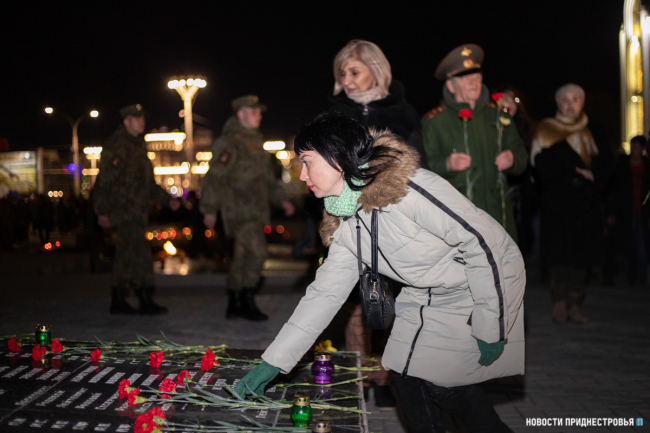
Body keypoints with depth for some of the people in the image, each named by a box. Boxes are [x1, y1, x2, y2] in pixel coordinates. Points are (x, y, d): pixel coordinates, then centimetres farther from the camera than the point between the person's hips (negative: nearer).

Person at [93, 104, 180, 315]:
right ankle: (146, 301, -11)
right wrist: (102, 211, -16)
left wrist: (167, 199, 18)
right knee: (140, 252, -13)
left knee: (126, 256, 10)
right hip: (122, 209, -9)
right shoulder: (116, 145, -9)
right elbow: (104, 180, -12)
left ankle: (118, 301, 16)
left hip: (136, 211, 9)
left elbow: (149, 183, 25)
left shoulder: (138, 146, 20)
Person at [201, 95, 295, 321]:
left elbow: (266, 175, 26)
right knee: (257, 252, -16)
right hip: (239, 209, -9)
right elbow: (214, 177, -12)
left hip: (255, 210, 9)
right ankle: (247, 303, -7)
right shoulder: (228, 143, -9)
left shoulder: (255, 141, 20)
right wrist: (210, 209, -13)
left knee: (243, 257, 10)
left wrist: (282, 199, 19)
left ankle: (234, 305, 17)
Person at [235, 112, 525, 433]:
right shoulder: (345, 224, -3)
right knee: (405, 371, 1)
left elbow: (482, 243, -26)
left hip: (487, 280, -7)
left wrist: (490, 328, -21)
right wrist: (272, 362, -2)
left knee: (440, 379, -9)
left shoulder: (406, 188, -29)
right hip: (429, 295, 7)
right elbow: (325, 292, 0)